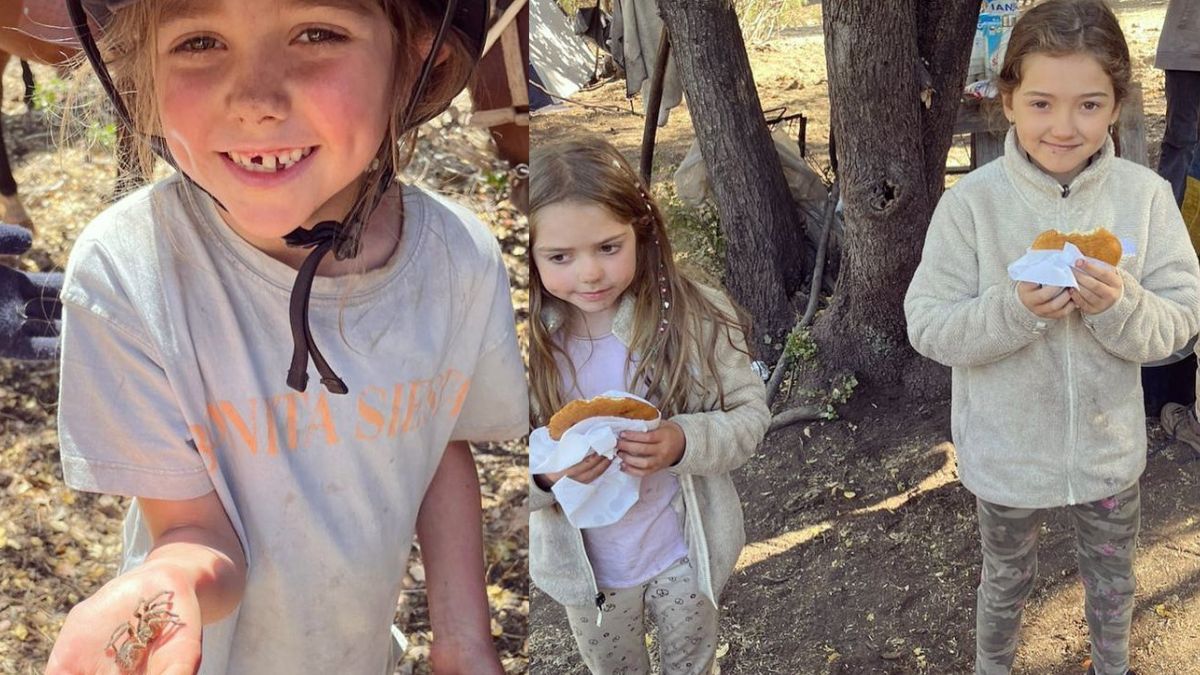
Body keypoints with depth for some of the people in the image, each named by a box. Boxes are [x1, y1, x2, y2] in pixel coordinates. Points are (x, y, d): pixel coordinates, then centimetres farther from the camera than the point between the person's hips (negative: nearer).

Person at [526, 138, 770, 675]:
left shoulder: (695, 318, -21)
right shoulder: (535, 342, -17)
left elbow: (750, 414, -13)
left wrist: (683, 442, -33)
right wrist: (545, 473, -35)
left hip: (684, 552, -1)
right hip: (583, 567, 1)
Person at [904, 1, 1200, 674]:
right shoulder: (972, 202, -20)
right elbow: (929, 327, -18)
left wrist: (1121, 306, -30)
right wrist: (1014, 309, -33)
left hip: (1110, 447, 2)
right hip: (1007, 453, -2)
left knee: (1113, 579, 26)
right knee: (1008, 580, 23)